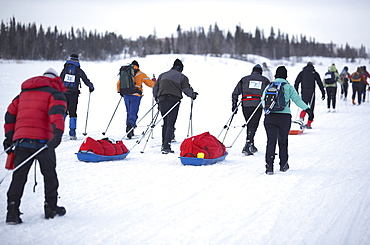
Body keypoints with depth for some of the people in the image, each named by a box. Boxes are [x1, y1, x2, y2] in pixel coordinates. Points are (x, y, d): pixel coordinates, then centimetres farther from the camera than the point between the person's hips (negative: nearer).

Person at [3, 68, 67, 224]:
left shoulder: (23, 93, 26)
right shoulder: (55, 93, 7)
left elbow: (10, 114, 23)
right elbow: (56, 113, -13)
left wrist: (9, 136, 24)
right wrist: (58, 133, -25)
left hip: (20, 139, 4)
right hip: (42, 139, -4)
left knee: (19, 176, 4)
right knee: (49, 174, 12)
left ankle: (12, 211, -6)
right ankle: (51, 208, 17)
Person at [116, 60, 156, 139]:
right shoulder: (141, 74, 0)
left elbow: (118, 83, 15)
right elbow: (150, 84, 3)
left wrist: (119, 91, 32)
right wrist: (153, 81, 26)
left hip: (126, 96, 4)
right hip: (135, 96, -4)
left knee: (129, 112, 18)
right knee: (133, 113, -6)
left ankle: (129, 128, 20)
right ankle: (130, 127, -24)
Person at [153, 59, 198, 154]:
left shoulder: (162, 75, 19)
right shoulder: (182, 77, 5)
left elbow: (155, 88, 19)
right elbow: (186, 89, -1)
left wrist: (156, 97, 35)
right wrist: (193, 95, 17)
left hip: (162, 100, 4)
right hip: (174, 100, -4)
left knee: (165, 123, 17)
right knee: (170, 124, -5)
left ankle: (164, 144, 17)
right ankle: (166, 146, -15)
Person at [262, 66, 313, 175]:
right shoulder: (288, 87, 4)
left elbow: (263, 100, 14)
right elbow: (297, 100, -7)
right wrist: (308, 109, -11)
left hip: (270, 116, 1)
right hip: (284, 117, -1)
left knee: (271, 141, -2)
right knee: (283, 141, 14)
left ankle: (269, 165, -14)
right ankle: (283, 165, 24)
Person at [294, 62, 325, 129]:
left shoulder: (302, 73, 12)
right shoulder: (315, 73, 8)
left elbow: (296, 82, 6)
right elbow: (320, 83, 5)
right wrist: (323, 93, 8)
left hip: (303, 92, 2)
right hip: (311, 92, -2)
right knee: (311, 109, 5)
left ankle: (301, 116, -16)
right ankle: (309, 124, 0)